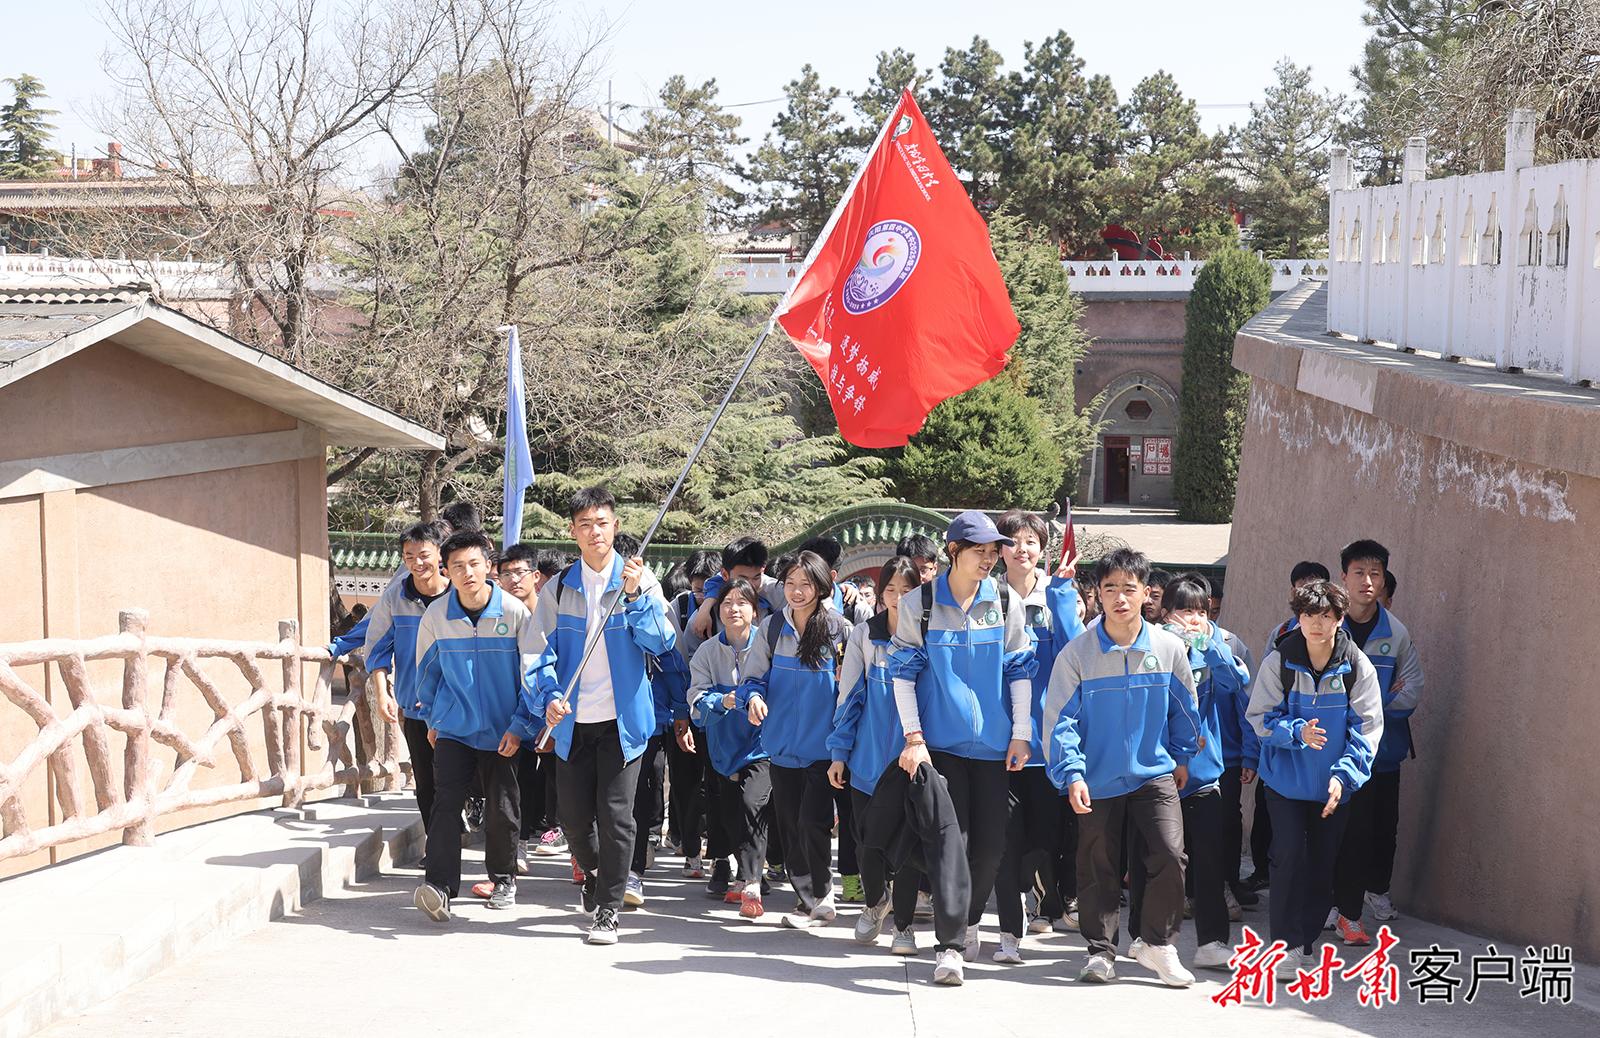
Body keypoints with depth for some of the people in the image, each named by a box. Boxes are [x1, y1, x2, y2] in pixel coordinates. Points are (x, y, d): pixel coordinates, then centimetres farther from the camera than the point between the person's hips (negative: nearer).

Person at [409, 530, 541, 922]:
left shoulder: (515, 612, -11)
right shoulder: (436, 614, -5)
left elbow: (534, 673, -5)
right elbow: (428, 668, 12)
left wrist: (521, 725, -8)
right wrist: (429, 717, 16)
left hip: (502, 731, -1)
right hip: (452, 728, 1)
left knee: (502, 809, 6)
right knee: (446, 802, -12)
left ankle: (504, 879, 26)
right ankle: (439, 886, -17)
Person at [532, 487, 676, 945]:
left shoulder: (641, 580, 0)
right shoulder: (559, 588, 5)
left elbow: (660, 642, -9)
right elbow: (544, 652, 3)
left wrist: (634, 595, -21)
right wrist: (551, 696, -15)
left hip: (623, 718, -2)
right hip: (574, 720, 2)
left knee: (616, 816, -6)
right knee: (574, 817, 8)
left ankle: (607, 911, 8)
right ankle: (594, 876, 38)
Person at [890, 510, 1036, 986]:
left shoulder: (1006, 603, 3)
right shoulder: (919, 605, -2)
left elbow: (1020, 670, 6)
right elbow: (904, 673, -1)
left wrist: (1020, 734, 1)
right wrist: (913, 738, -8)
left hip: (994, 743, 2)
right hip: (941, 742, -2)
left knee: (991, 842, 7)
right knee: (950, 840, -8)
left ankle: (970, 919, 30)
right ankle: (949, 943, -4)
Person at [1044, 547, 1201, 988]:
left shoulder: (1169, 648, -4)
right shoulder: (1077, 653, -9)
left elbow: (1184, 708, 12)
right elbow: (1061, 719, -8)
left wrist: (1182, 758, 17)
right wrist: (1072, 774, -16)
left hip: (1154, 774, 1)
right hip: (1098, 781, -1)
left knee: (1170, 854, -13)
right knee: (1099, 868, 7)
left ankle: (1156, 942, 7)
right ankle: (1100, 949, 25)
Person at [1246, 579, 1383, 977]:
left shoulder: (1357, 667, -6)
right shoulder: (1279, 661, -8)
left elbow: (1366, 729, -6)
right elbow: (1260, 717, -6)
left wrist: (1344, 775, -18)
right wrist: (1298, 732, -24)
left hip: (1334, 785, 2)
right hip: (1286, 779, -2)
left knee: (1323, 863, 8)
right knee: (1289, 856, -11)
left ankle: (1307, 940, 24)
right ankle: (1285, 943, -2)